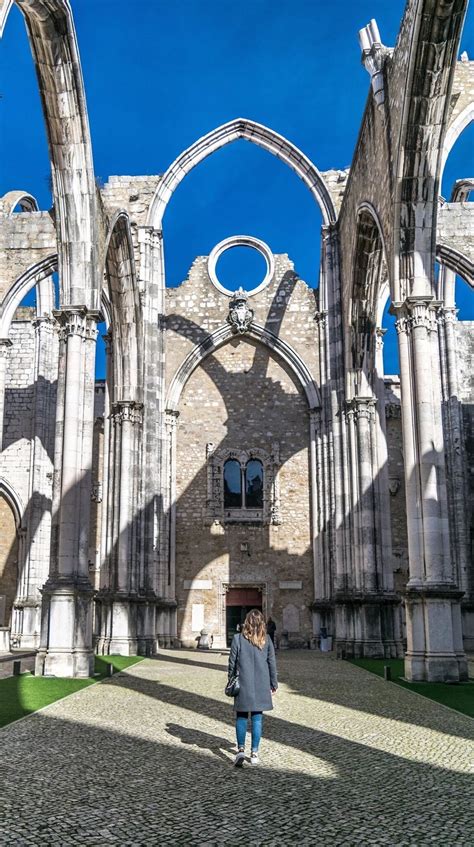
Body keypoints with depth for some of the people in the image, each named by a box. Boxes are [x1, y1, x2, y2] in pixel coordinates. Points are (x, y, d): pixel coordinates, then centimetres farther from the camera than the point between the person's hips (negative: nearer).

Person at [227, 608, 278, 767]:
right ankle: (254, 753, 10)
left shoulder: (238, 639, -7)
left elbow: (232, 663, -3)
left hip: (243, 684, -1)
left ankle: (241, 750, -3)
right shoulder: (266, 640, -2)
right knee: (257, 718, 8)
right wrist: (274, 684, 12)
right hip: (261, 686, 1)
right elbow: (272, 663, 2)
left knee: (241, 717, 8)